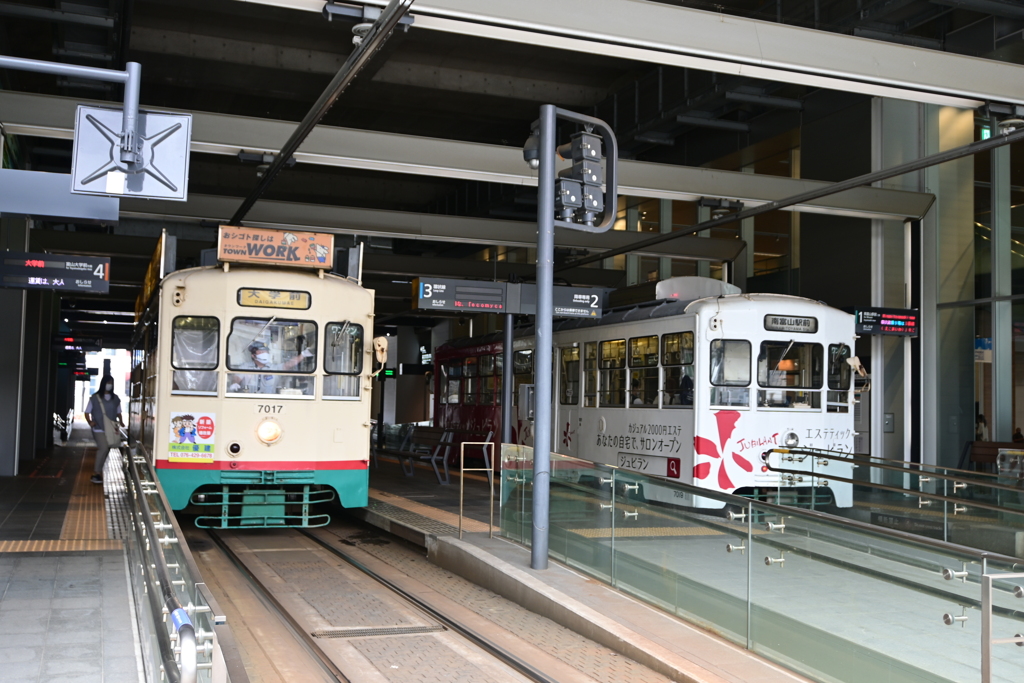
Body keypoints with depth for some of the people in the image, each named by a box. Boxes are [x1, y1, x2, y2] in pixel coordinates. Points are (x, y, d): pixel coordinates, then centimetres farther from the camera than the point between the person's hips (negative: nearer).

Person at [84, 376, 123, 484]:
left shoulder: (116, 399, 8)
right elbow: (87, 412, 2)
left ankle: (96, 473, 22)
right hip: (99, 429, -4)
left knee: (105, 450, 9)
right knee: (103, 448, -20)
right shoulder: (94, 398, -1)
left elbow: (118, 412, 16)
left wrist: (120, 421, -4)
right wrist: (90, 422, -15)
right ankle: (97, 473, -14)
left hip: (111, 430, 5)